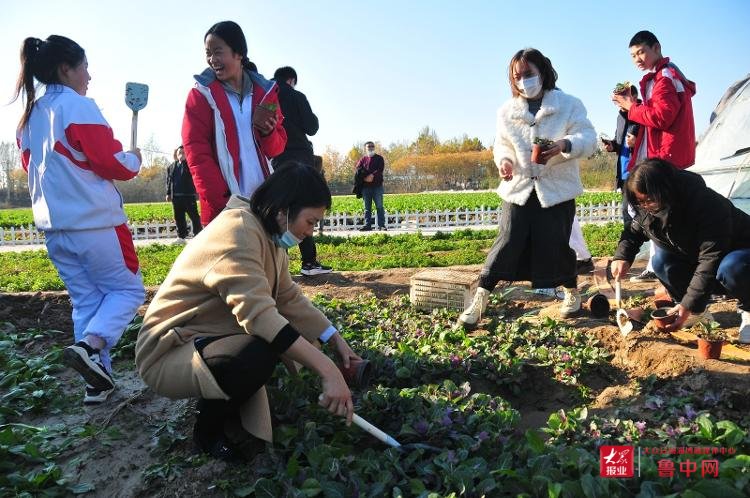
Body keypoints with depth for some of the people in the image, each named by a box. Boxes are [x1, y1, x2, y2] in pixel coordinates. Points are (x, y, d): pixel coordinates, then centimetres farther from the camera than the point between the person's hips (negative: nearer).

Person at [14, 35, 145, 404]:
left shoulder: (29, 116, 15)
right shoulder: (78, 105, -10)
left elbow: (33, 169, 22)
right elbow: (111, 162, -13)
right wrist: (134, 160, 5)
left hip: (53, 227, 8)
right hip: (94, 222, -8)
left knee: (86, 299, 13)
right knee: (128, 289, 6)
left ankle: (97, 380, 14)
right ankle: (89, 346, -16)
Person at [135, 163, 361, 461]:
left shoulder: (270, 236, 5)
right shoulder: (238, 230, -26)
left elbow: (290, 299, 5)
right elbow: (257, 313, -37)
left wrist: (336, 340, -3)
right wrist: (327, 370, -39)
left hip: (207, 340, 10)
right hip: (168, 352, -9)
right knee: (260, 353, -33)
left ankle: (218, 400, 14)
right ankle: (208, 432, -3)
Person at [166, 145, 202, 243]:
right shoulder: (171, 167, 14)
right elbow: (169, 180, 15)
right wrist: (168, 193, 9)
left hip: (188, 195, -4)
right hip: (176, 196, 4)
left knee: (194, 216, -1)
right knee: (179, 217, 8)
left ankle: (197, 235, 3)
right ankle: (181, 236, 16)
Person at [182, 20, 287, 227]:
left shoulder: (265, 91, 10)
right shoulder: (201, 94, 1)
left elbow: (278, 146, 11)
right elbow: (197, 154, -5)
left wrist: (267, 132, -12)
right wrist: (221, 200, -14)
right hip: (222, 206, -3)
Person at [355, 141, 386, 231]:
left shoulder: (379, 158, 10)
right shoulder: (363, 159, 15)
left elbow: (380, 169, -5)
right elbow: (357, 170, 2)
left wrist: (373, 175, -20)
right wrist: (364, 177, -14)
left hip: (377, 186, -2)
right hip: (365, 186, 2)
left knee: (379, 206, -4)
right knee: (367, 207, 4)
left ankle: (381, 225, -3)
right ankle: (367, 225, 7)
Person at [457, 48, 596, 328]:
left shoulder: (569, 104, 0)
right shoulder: (506, 111, 8)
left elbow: (588, 138, -8)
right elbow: (501, 145, 13)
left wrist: (564, 144, -31)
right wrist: (503, 160, -12)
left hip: (557, 189, -1)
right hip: (519, 188, 2)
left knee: (557, 244, 1)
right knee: (508, 242, -7)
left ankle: (572, 292, 29)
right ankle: (479, 300, -5)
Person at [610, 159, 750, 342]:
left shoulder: (708, 205, -37)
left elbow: (712, 259, -38)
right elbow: (634, 231, 4)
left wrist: (689, 305, -38)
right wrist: (622, 256, -18)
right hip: (692, 256, 6)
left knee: (730, 268, -38)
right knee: (661, 261, -21)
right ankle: (698, 310, -3)